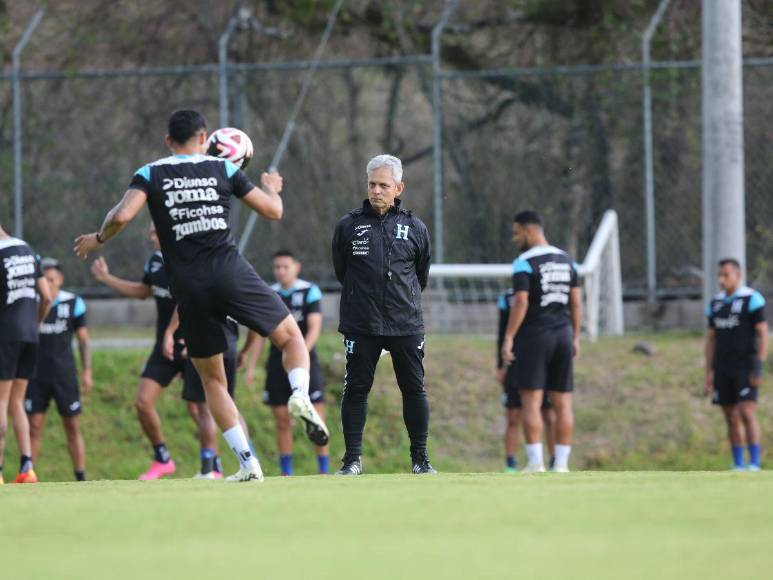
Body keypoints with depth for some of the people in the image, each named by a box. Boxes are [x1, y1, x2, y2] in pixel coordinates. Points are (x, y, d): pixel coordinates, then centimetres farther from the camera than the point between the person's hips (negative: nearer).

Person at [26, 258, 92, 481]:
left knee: (73, 428, 3)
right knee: (34, 427, -3)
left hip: (65, 374, 0)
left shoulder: (73, 303, 0)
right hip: (36, 376, 0)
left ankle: (81, 478, 8)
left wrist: (87, 371, 1)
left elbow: (83, 339, 7)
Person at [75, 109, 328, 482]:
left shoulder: (150, 175, 6)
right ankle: (300, 395, -18)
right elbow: (273, 211, 13)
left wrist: (98, 239, 9)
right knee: (292, 337, 15)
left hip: (188, 286, 0)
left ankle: (248, 464, 1)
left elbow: (122, 216, -11)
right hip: (230, 272, 0)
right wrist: (272, 188, 36)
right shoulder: (223, 169, 8)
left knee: (212, 380, 12)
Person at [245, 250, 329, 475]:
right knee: (282, 422, 3)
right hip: (277, 363, 3)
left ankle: (324, 472, -2)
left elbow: (314, 328, -12)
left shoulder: (310, 292, -4)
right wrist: (251, 367, 5)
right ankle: (286, 474, 8)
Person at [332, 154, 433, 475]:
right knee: (356, 389, -1)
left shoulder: (414, 228, 6)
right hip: (361, 325, -1)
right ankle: (352, 458, 6)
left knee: (414, 389, 3)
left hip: (406, 324, 1)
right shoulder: (348, 226, 2)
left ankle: (420, 458, 11)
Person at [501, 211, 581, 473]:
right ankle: (561, 465, 3)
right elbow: (576, 302, 11)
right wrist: (575, 338, 17)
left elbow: (520, 303, -17)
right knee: (562, 404, 5)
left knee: (531, 402, -4)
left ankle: (535, 463, -10)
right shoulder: (566, 260, 11)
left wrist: (508, 338, -15)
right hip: (563, 334, 6)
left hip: (533, 336, -6)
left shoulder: (524, 263, -9)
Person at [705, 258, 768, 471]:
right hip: (723, 370, 6)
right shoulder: (716, 304, 10)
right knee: (732, 419, 6)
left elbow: (763, 335, -12)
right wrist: (709, 373, 6)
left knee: (747, 415, -16)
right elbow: (711, 339, 13)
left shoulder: (752, 299, -10)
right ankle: (738, 467, 11)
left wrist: (759, 369, -19)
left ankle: (754, 465, -13)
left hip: (746, 369, -6)